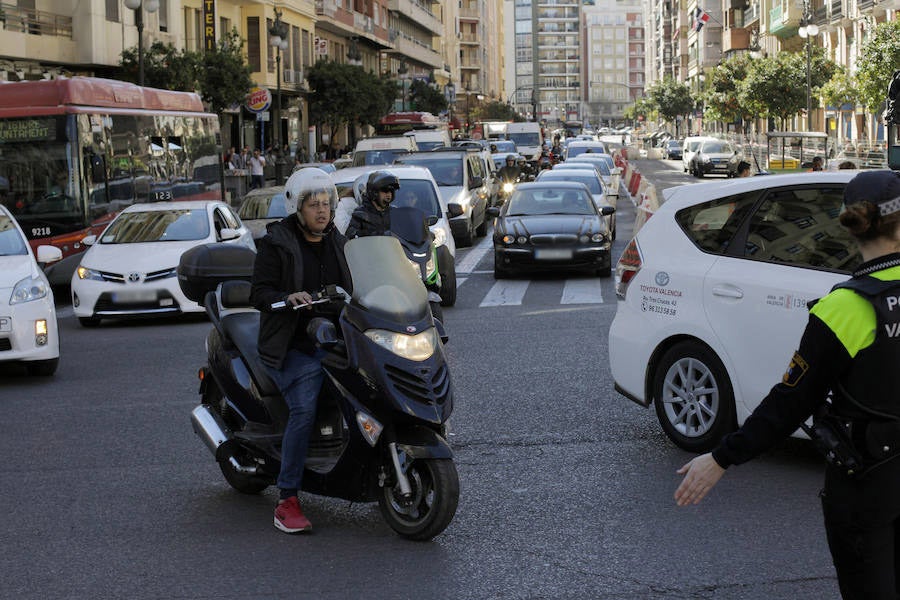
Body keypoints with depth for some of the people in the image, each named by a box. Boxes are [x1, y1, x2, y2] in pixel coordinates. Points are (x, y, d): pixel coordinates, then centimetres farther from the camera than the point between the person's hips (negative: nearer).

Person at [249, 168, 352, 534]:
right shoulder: (275, 243, 0)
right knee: (304, 409, -25)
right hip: (292, 346, -5)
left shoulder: (336, 242, 17)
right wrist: (289, 298, -27)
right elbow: (259, 293, -8)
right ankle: (287, 500, -20)